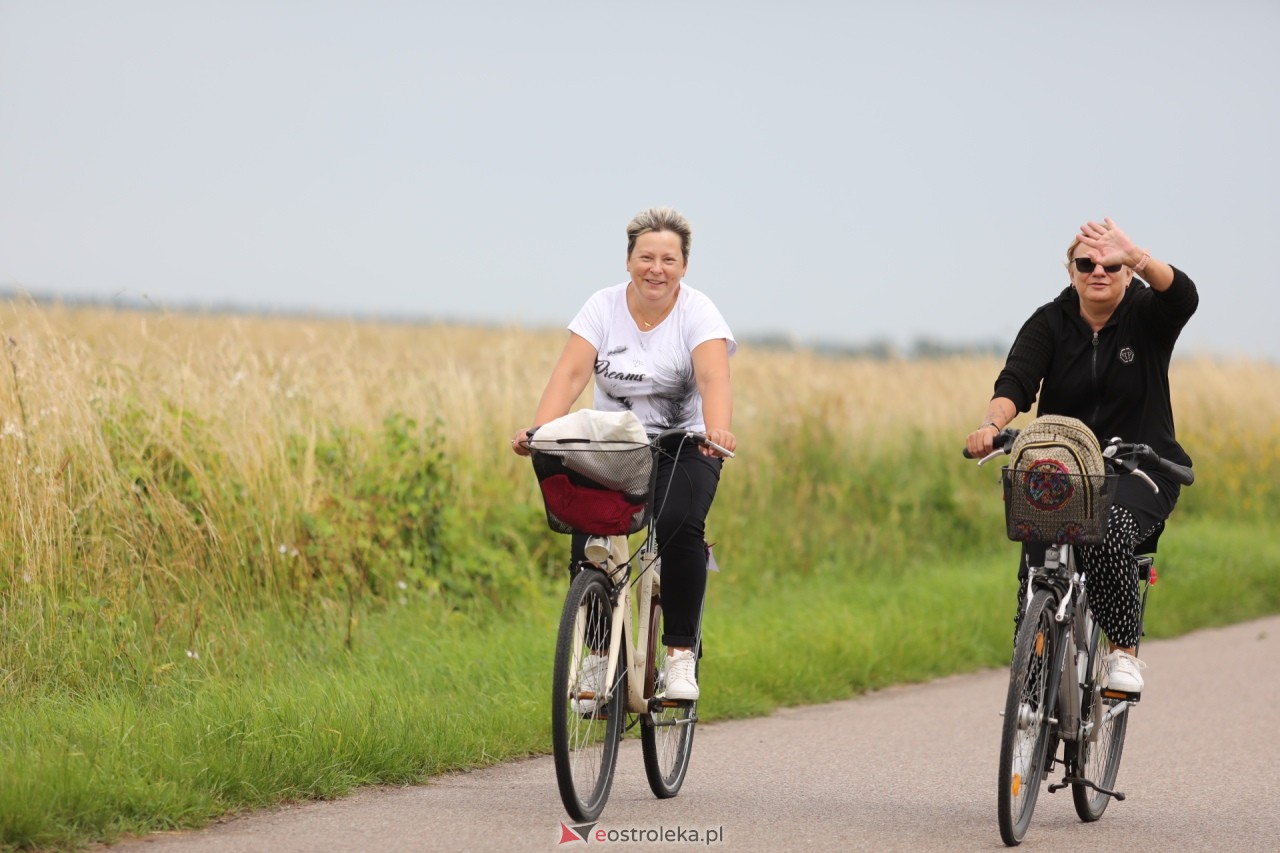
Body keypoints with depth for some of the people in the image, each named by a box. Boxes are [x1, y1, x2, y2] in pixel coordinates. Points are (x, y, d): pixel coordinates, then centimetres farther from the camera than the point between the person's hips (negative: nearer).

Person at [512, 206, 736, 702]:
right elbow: (571, 373, -14)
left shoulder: (698, 313, -9)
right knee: (589, 531, -21)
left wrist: (718, 430, -45)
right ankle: (598, 651, -5)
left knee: (679, 525, -29)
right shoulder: (604, 308, -3)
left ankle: (681, 653, -17)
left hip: (685, 448, -2)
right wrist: (538, 429, -32)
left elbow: (713, 380, -24)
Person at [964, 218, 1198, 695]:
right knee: (1037, 569, -19)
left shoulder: (1145, 316, -4)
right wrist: (993, 425, -38)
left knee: (1107, 535, -33)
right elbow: (1016, 382, -16)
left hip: (1139, 471, -2)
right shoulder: (1049, 324, -1)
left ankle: (1124, 652, -17)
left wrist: (1136, 257, -45)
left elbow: (1182, 296, -27)